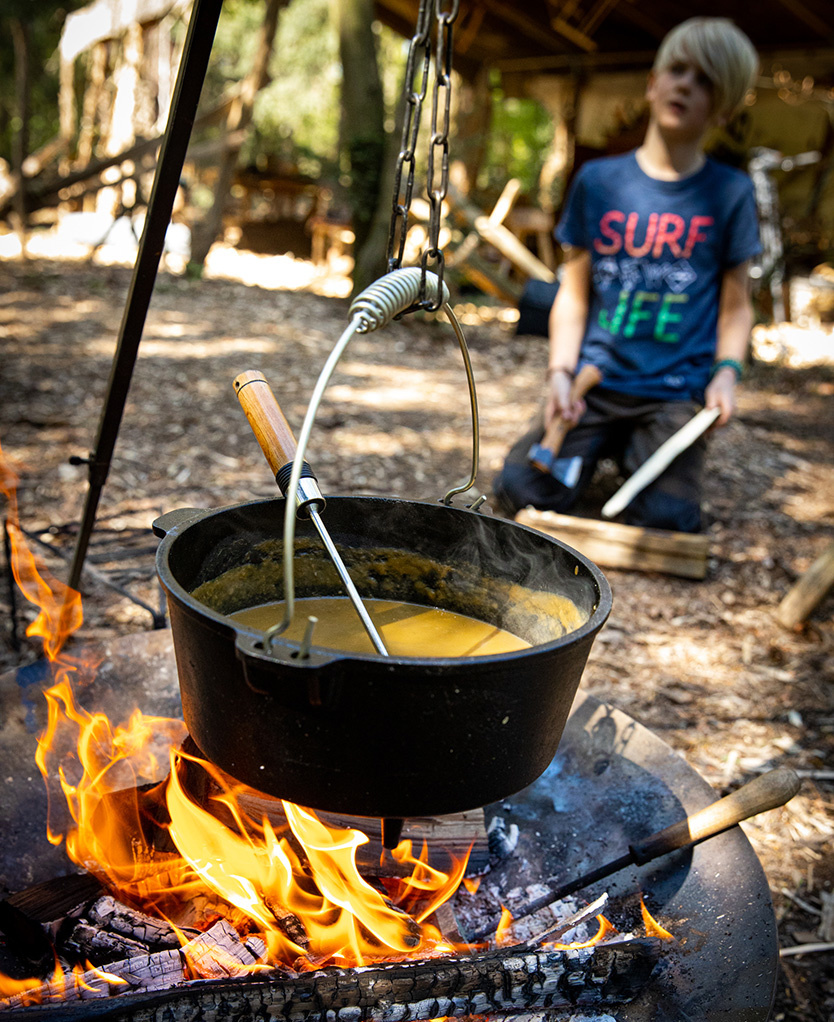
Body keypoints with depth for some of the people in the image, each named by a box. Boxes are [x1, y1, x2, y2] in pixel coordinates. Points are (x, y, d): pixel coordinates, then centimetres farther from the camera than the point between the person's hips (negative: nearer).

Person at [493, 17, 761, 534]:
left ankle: (639, 453, 13)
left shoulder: (730, 193, 4)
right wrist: (561, 372, -7)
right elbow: (574, 292, 7)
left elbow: (736, 305, 8)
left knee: (667, 519, -19)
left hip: (674, 393, 0)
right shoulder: (597, 180, 7)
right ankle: (600, 448, 13)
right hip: (594, 381, 1)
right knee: (521, 490, -17)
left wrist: (726, 371, -11)